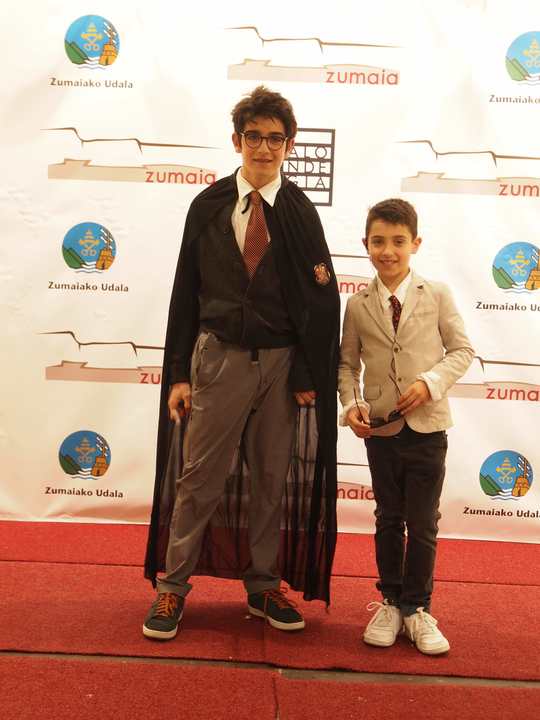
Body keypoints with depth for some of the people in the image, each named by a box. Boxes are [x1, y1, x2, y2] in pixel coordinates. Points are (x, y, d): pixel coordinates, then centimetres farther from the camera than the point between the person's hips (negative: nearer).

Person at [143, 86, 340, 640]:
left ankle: (264, 588, 26)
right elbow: (185, 293, 2)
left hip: (282, 362, 1)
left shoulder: (300, 212, 3)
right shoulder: (208, 206, 3)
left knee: (272, 480, 11)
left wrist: (310, 373, -5)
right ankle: (172, 587, 18)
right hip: (219, 357, -1)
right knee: (199, 477, 4)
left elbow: (322, 300, 1)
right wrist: (178, 374, -2)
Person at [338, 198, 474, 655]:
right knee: (388, 521, 14)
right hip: (380, 428, 1)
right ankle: (390, 603, 27)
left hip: (426, 426, -1)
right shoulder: (358, 305, 0)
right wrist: (351, 403, -11)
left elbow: (462, 350, 0)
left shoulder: (437, 295, -3)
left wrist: (431, 382, -15)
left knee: (423, 524, 6)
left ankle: (417, 609, 21)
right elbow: (348, 363, 5)